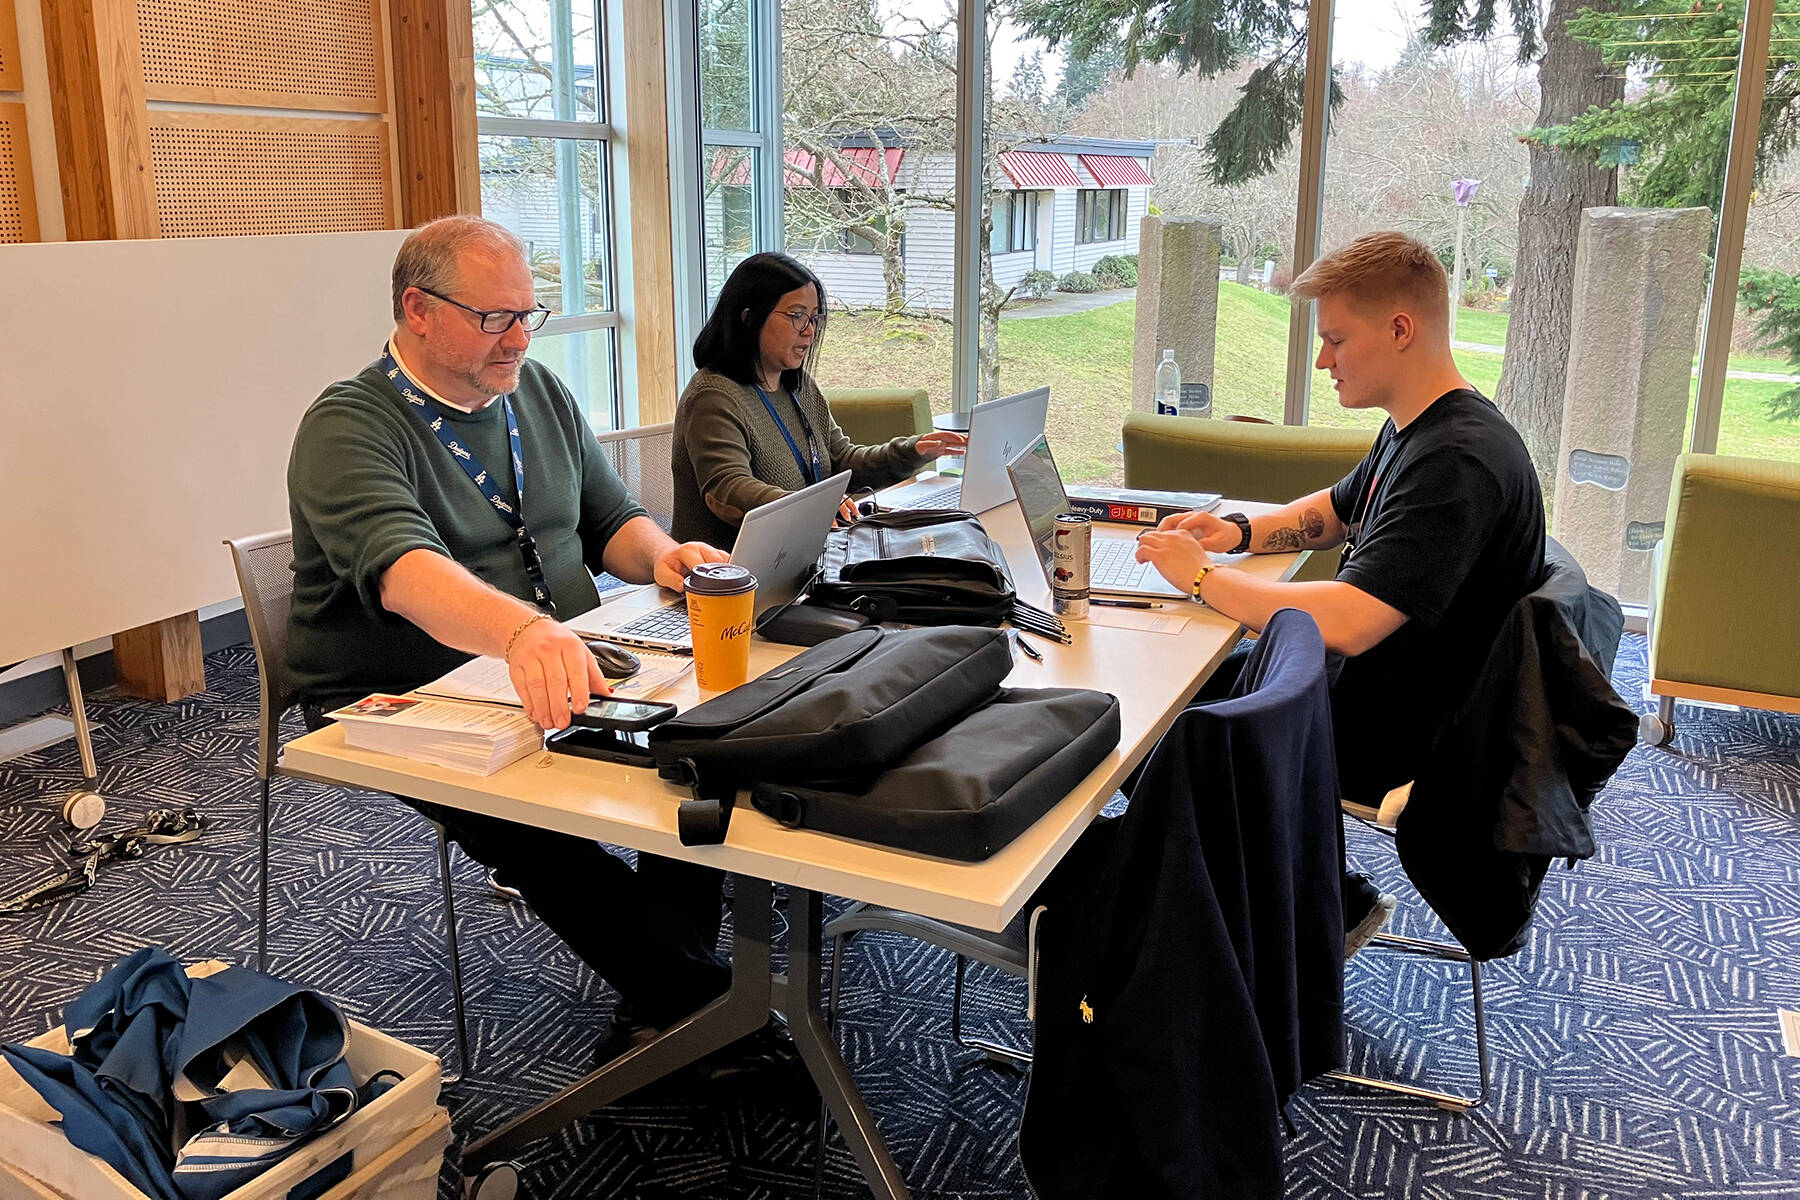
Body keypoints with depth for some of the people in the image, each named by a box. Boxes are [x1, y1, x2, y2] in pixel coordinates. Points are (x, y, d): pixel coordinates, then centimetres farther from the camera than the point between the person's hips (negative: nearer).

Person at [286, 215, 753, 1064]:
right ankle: (709, 1002, -20)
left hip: (557, 672, 6)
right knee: (527, 816, -34)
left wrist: (661, 555, -10)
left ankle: (663, 1005, -9)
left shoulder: (539, 393, 10)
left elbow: (610, 519, 15)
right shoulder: (348, 428, -14)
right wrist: (525, 631, -54)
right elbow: (401, 567, -33)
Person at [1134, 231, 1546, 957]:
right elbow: (1336, 511, 24)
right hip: (1364, 684, 10)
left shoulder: (1459, 462, -27)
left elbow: (1346, 624, -36)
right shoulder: (1413, 431, 5)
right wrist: (1241, 531, 4)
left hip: (1398, 732, -10)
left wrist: (1203, 577, -24)